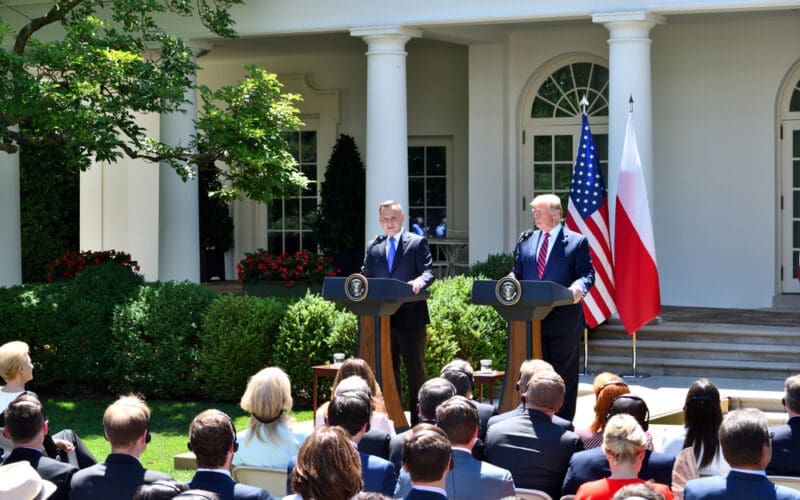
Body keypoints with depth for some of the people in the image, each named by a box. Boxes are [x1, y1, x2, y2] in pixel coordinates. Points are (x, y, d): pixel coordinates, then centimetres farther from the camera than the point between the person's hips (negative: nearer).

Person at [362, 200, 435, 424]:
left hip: (410, 315, -4)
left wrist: (420, 281, -29)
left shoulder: (418, 243, 2)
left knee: (415, 368, 1)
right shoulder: (373, 247, 15)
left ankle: (417, 418, 6)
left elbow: (428, 271, -7)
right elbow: (366, 277, 12)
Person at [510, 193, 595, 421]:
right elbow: (517, 273, 16)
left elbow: (587, 273, -5)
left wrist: (579, 287, -26)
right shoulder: (526, 241, 14)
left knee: (564, 374, 3)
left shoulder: (577, 242, 0)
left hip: (564, 319, -4)